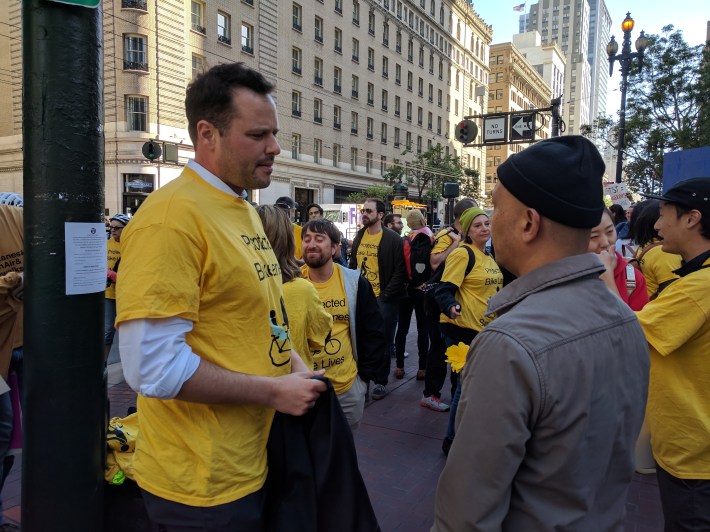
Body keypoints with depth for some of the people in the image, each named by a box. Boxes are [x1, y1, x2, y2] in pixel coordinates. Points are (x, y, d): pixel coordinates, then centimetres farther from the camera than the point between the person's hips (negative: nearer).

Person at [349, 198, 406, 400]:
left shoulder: (393, 239, -9)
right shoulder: (359, 237, 10)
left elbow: (399, 271, -11)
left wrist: (385, 296, -14)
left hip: (383, 300, -5)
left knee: (383, 342, 6)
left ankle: (380, 382, 19)